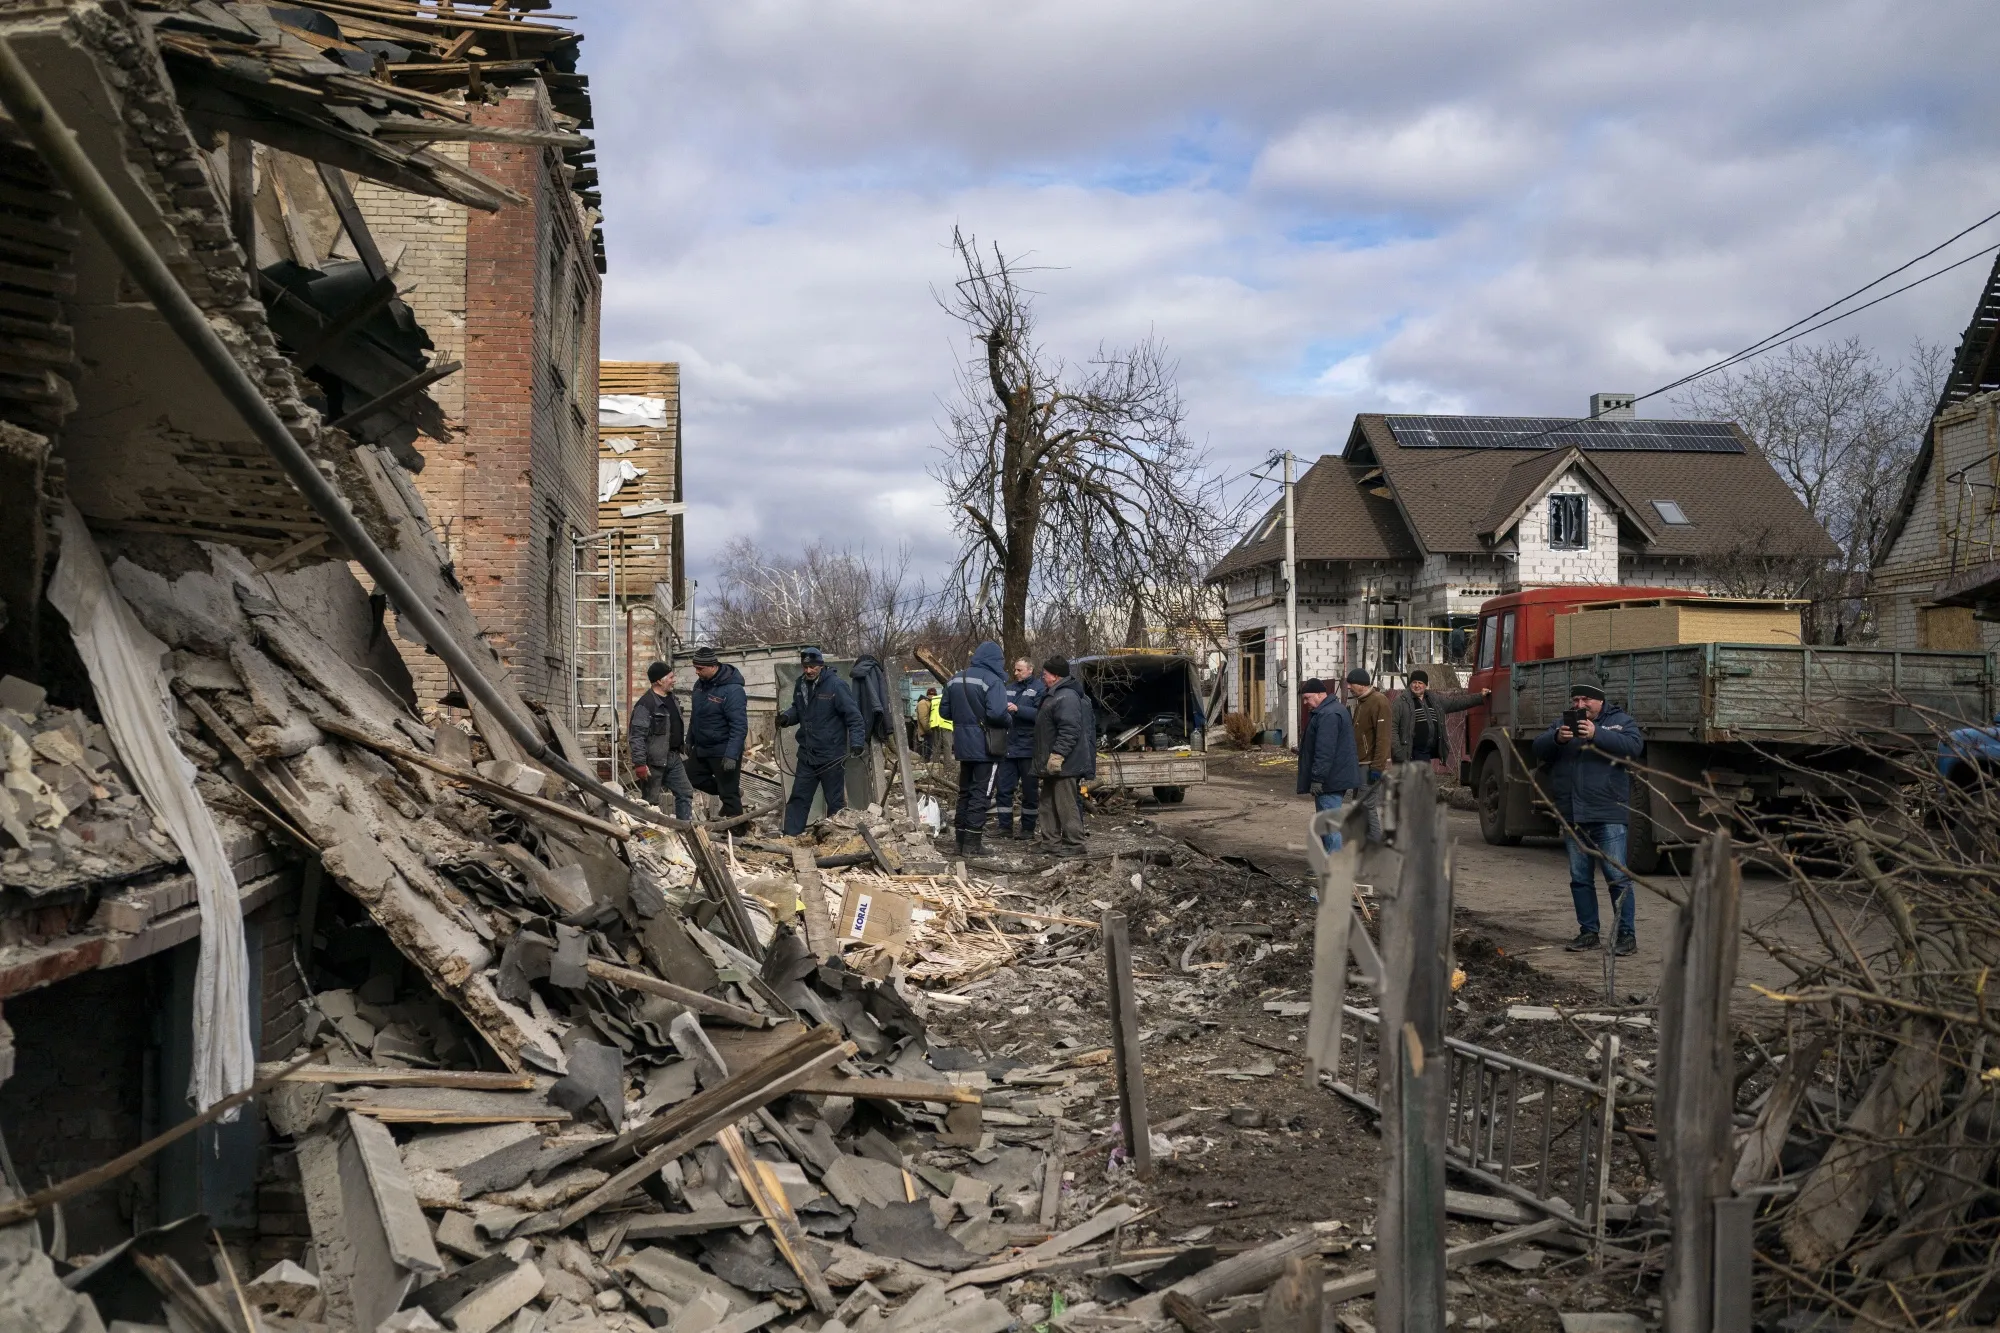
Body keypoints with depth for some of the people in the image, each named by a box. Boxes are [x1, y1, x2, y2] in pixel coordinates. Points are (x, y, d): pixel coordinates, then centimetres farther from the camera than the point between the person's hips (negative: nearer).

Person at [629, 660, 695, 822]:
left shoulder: (671, 698, 10)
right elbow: (637, 736, -22)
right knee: (651, 802, 1)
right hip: (655, 761, -9)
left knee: (685, 792, 11)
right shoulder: (645, 704, -19)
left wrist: (683, 746, 24)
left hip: (673, 758, 9)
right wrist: (639, 764, -24)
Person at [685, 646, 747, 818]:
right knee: (694, 777, 21)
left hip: (723, 751, -9)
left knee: (729, 794, 0)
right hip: (701, 748, 9)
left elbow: (739, 727, -27)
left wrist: (731, 755, -31)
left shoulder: (732, 690, -25)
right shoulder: (700, 683, 1)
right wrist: (690, 740, 21)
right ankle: (733, 791, 36)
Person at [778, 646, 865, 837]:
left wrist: (857, 741, -25)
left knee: (835, 800, 6)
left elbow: (853, 716, -15)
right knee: (799, 797, 9)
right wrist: (786, 717, -1)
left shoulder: (836, 685, -15)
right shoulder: (800, 685, 5)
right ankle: (790, 835, 14)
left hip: (832, 756, -6)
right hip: (807, 754, 6)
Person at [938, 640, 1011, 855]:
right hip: (986, 746, -7)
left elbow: (944, 711, 11)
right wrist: (1008, 720, -7)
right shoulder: (993, 681, -16)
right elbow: (997, 713, -27)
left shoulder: (955, 680, 7)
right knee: (981, 794, -1)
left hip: (963, 746, 7)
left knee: (965, 792, 16)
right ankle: (972, 844, -2)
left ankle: (961, 840, 20)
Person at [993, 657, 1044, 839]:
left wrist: (1017, 709, -24)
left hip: (1028, 748, -6)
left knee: (1029, 790, 4)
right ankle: (1004, 826, 12)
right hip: (1009, 747, 6)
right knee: (1003, 788, 5)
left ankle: (1028, 828, 12)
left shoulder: (1039, 688, -5)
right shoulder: (1010, 688, 14)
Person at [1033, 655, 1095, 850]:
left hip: (1065, 764, -11)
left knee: (1066, 803, -9)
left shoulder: (1066, 697, -18)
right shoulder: (1056, 694, 19)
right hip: (1056, 764, 11)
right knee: (1053, 802, 16)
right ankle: (1052, 839, 23)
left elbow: (1070, 730, -27)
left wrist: (1057, 755, -29)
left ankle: (1074, 844, -7)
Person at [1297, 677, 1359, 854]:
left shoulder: (1328, 715, -19)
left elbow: (1325, 752, -25)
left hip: (1329, 780, -11)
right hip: (1336, 778, 11)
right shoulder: (1335, 710, 18)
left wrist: (1317, 778, -24)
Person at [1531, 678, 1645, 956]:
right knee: (1580, 879, 10)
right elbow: (1539, 749, 3)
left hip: (1608, 815, -5)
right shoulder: (1563, 722, 14)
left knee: (1617, 877, -5)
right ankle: (1588, 932, 19)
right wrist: (1556, 738, -18)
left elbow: (1634, 745, -16)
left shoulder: (1619, 720, 3)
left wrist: (1596, 735, -25)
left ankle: (1627, 934, 2)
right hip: (1572, 816, 5)